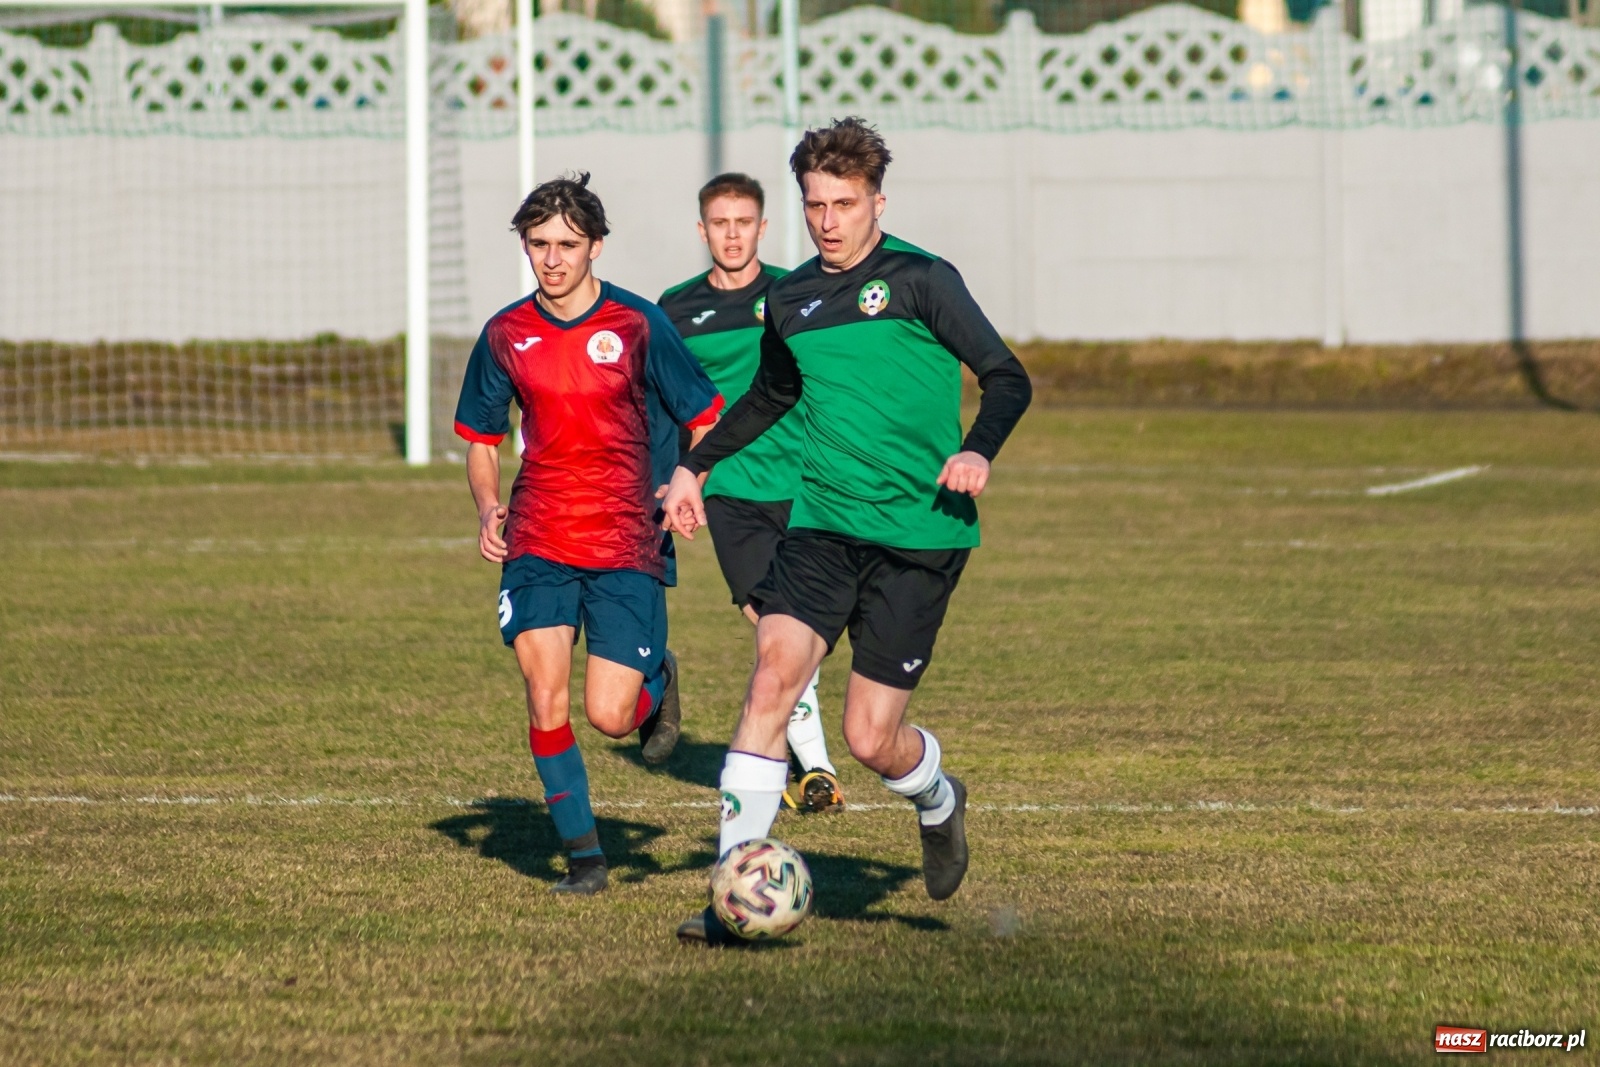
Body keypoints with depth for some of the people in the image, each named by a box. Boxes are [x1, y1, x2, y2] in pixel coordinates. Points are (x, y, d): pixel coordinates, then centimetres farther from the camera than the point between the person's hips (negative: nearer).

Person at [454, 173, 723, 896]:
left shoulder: (637, 325, -5)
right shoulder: (506, 335, 4)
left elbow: (706, 419, 2)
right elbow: (481, 437, 17)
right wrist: (487, 506, -2)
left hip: (627, 545, -2)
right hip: (537, 543, 2)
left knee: (609, 717, -8)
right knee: (545, 696, -12)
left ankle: (657, 682, 29)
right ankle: (582, 855, 2)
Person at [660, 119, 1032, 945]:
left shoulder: (919, 280, -6)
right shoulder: (790, 299, 11)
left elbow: (1007, 378, -7)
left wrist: (978, 450, -25)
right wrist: (695, 465, 26)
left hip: (919, 537, -4)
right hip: (822, 525, 4)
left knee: (871, 738, -4)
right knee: (772, 679, -16)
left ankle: (937, 801, 33)